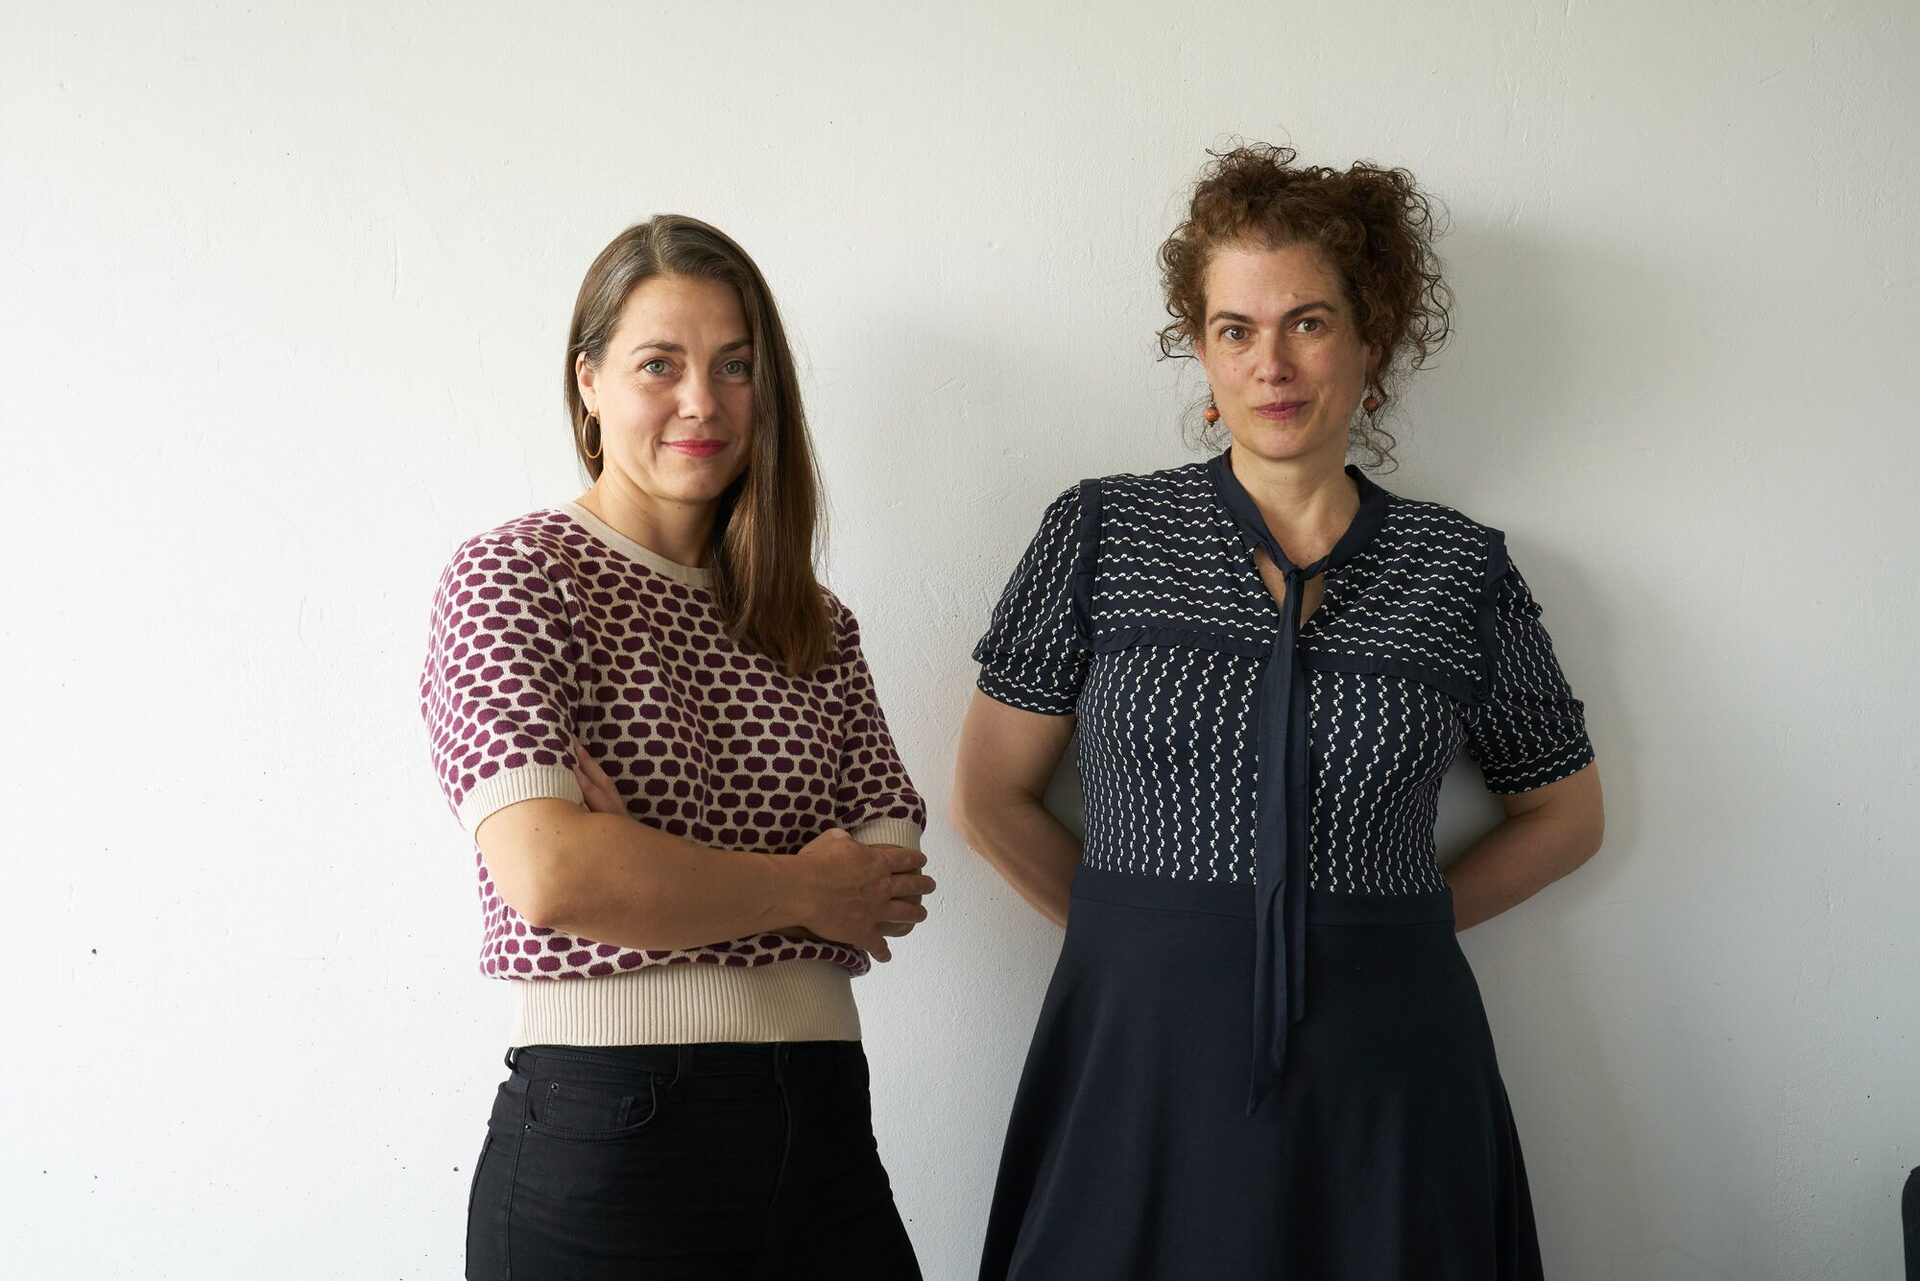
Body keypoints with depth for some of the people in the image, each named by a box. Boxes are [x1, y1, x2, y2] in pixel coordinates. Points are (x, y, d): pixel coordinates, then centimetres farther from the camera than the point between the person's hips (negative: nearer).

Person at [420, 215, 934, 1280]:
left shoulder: (815, 623, 12)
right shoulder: (512, 576, -4)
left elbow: (892, 892, 1)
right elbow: (548, 874, -19)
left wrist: (646, 866, -13)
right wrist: (803, 889, -7)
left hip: (828, 1129, 5)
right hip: (606, 1141, -5)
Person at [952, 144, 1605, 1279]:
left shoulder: (1463, 571, 3)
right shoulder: (1103, 534, 2)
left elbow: (1564, 816, 14)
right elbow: (992, 797, 5)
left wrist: (1384, 924, 5)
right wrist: (1146, 927, 3)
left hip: (1385, 1074, 1)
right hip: (1143, 1061, 0)